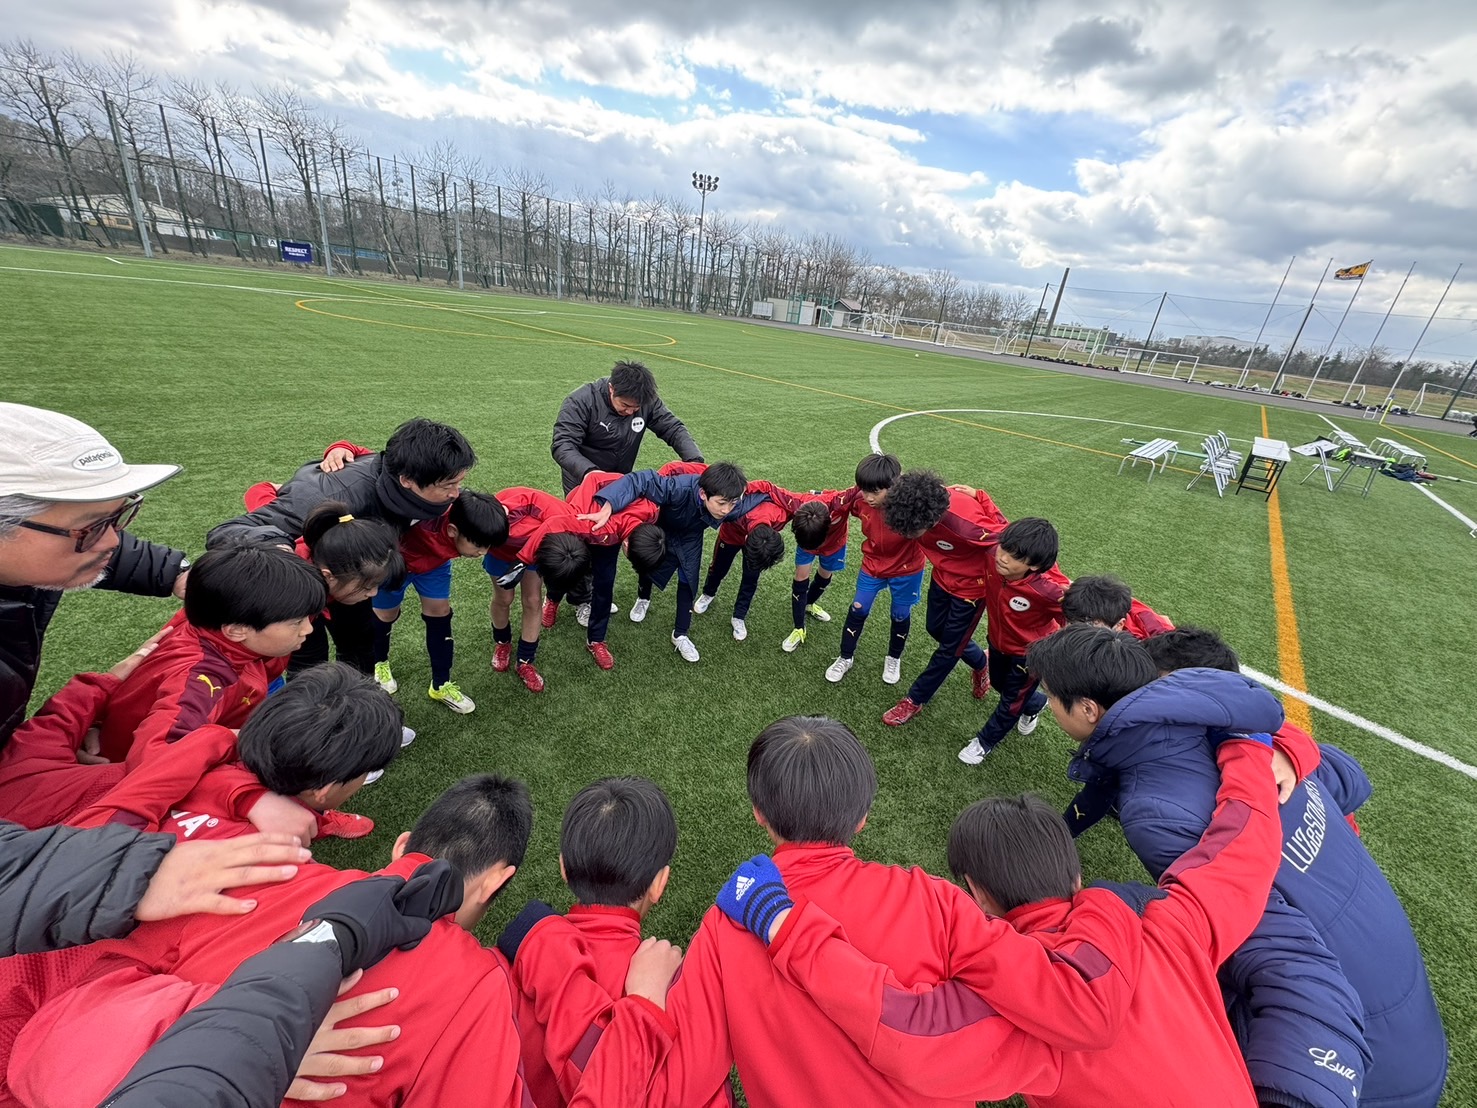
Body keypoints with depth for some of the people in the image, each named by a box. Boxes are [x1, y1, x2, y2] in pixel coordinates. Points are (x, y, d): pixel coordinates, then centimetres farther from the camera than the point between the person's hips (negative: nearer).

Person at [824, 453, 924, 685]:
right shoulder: (860, 499, -21)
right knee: (858, 610, 7)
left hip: (906, 569, -2)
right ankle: (845, 658, 28)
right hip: (873, 564, 3)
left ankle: (894, 658, 41)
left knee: (901, 615, 14)